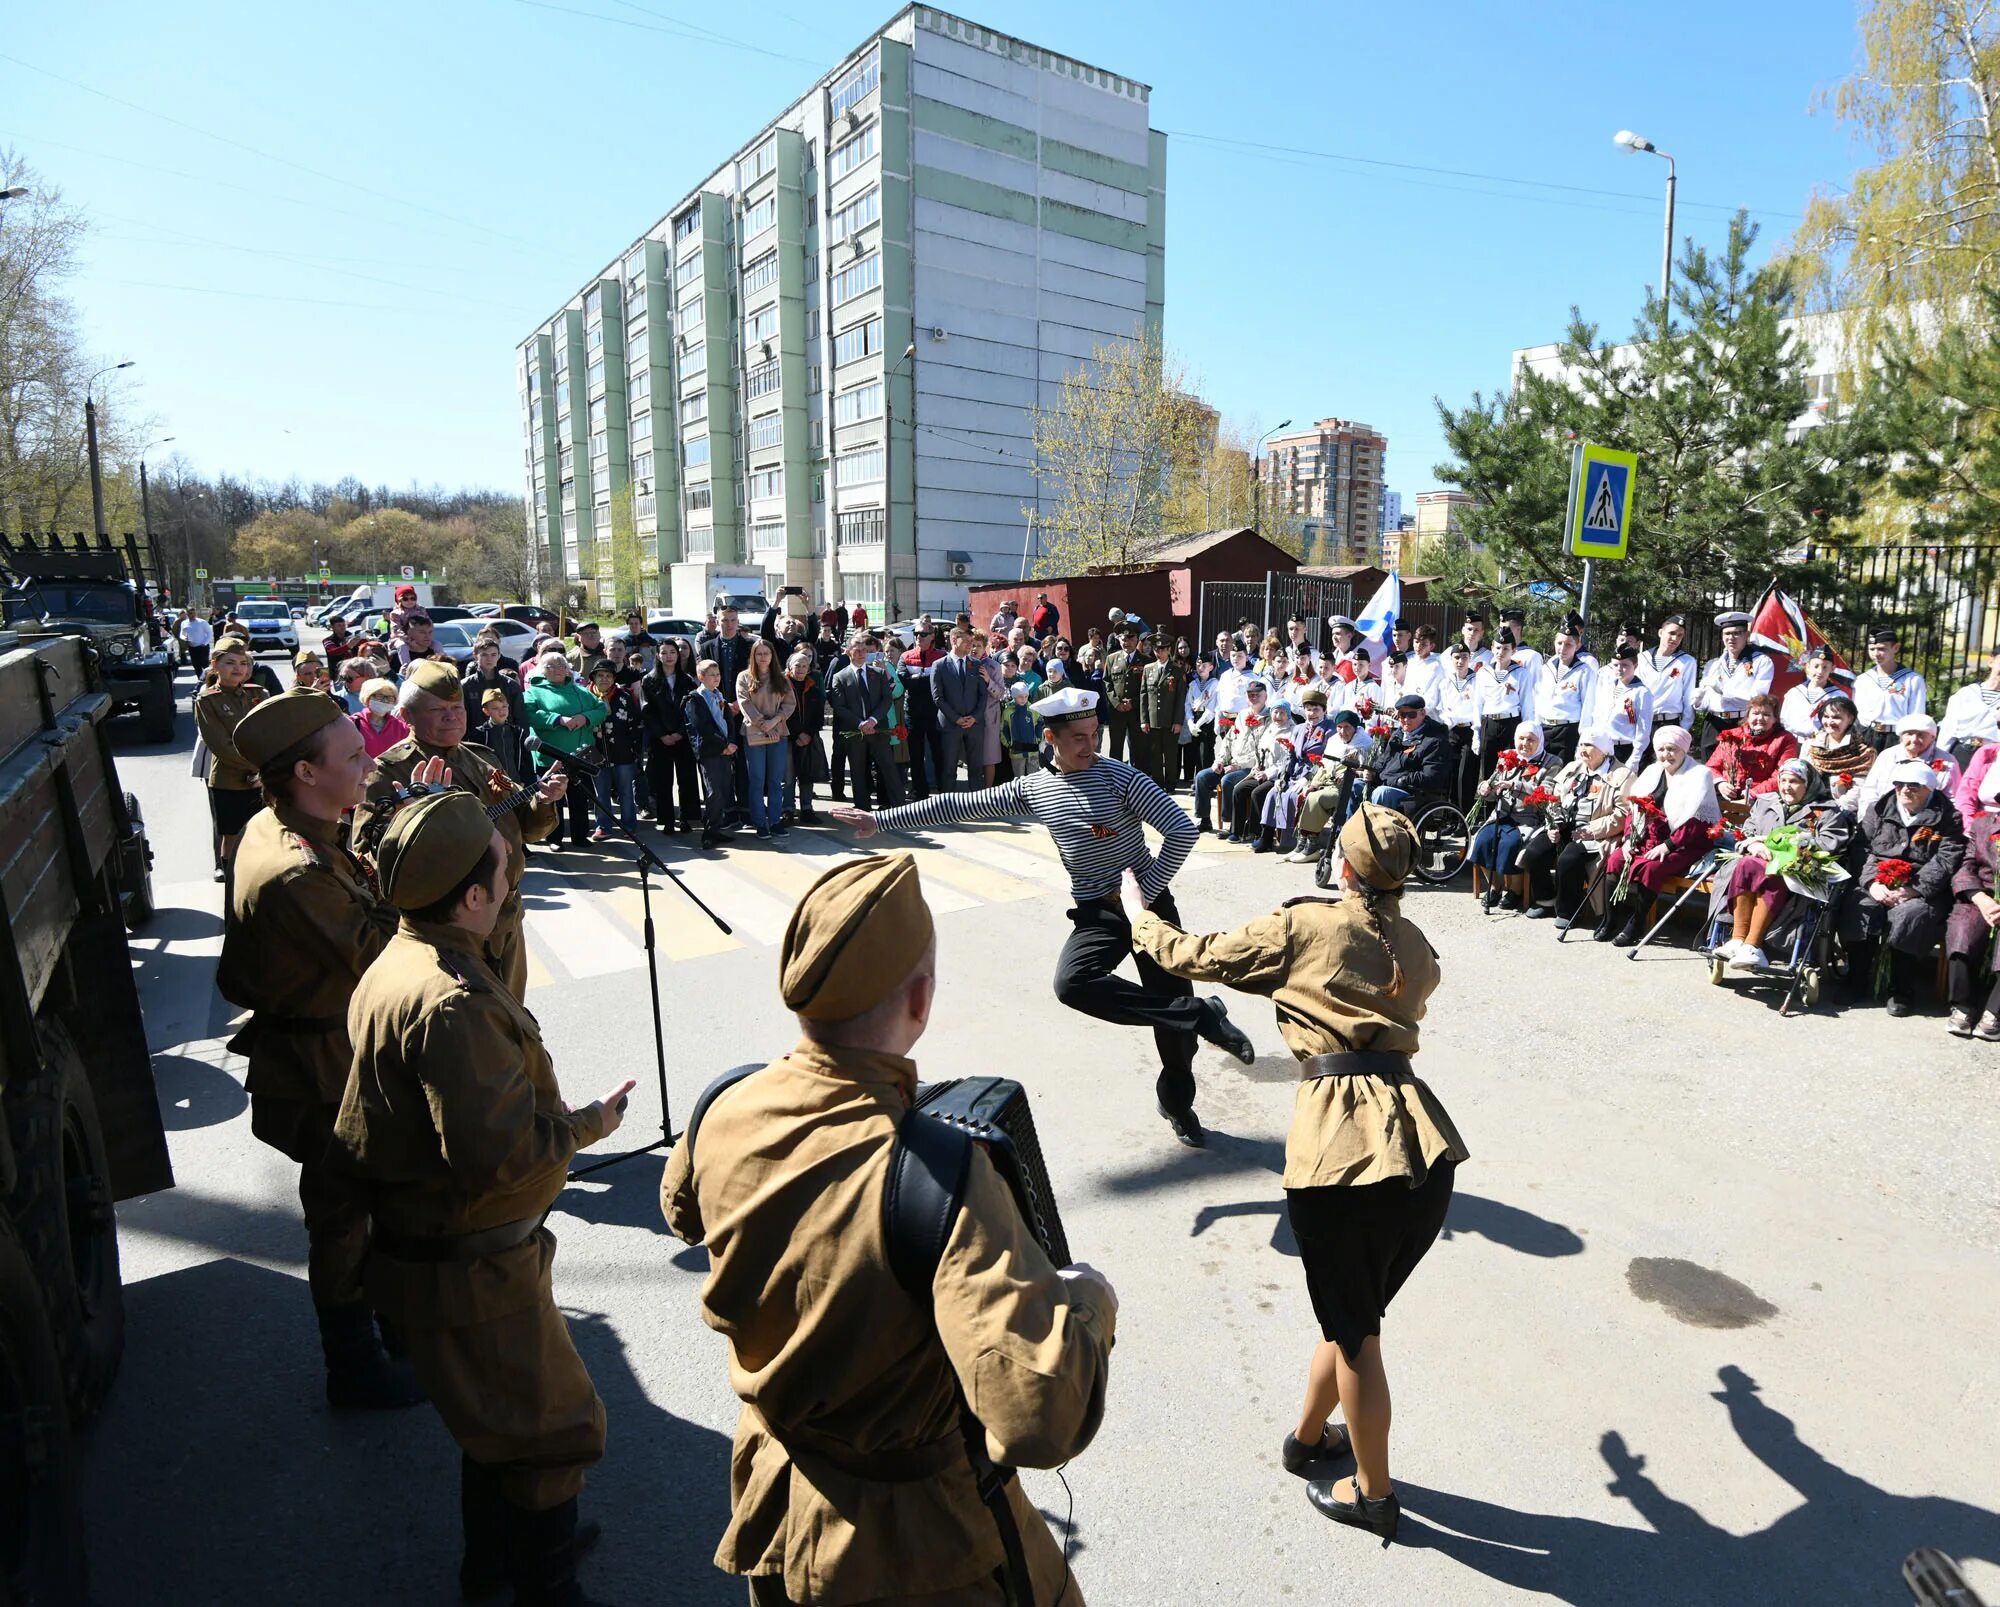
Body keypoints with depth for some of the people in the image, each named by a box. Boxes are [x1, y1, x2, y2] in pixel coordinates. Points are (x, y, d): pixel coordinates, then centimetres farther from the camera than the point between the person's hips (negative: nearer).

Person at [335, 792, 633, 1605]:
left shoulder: (394, 965, 3)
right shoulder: (452, 1001, -31)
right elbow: (498, 1151, -33)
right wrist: (584, 1126, -17)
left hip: (432, 1245, 10)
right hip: (471, 1268, -10)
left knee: (497, 1410, 28)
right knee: (554, 1427, 8)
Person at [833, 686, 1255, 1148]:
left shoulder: (1120, 776, -11)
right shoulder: (1033, 788, 2)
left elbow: (1182, 830, -15)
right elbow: (958, 805, 6)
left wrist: (1146, 892, -15)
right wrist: (880, 820, 5)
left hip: (1147, 899, -2)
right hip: (1095, 911, 3)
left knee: (1171, 1002, 1)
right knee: (1072, 983, -26)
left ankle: (1177, 1103, 30)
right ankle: (1202, 1016, -17)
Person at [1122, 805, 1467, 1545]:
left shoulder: (1303, 926, 2)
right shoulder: (1417, 948, 16)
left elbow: (1195, 956, 10)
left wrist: (1140, 916, 29)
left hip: (1339, 1148, -5)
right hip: (1423, 1146, 6)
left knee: (1353, 1330, 14)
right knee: (1355, 1315, 24)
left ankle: (1374, 1494, 33)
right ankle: (1309, 1438, 46)